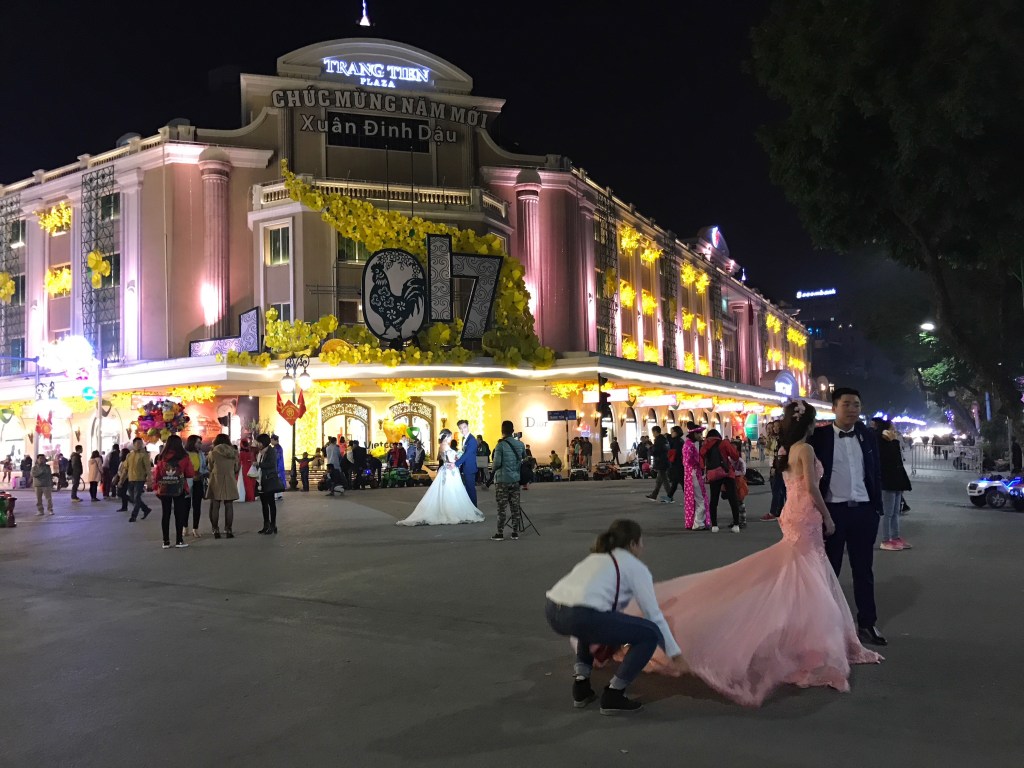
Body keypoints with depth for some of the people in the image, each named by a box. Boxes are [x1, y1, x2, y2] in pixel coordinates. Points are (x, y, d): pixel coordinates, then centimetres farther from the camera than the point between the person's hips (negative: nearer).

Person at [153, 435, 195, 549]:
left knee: (165, 515, 8)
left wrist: (156, 486, 13)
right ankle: (179, 541, 2)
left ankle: (166, 541, 11)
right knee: (179, 515, 2)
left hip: (163, 490, 3)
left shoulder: (162, 458, 1)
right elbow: (191, 474, -5)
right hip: (179, 490, -3)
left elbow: (156, 474, 2)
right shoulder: (184, 457, -6)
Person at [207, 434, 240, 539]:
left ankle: (216, 530, 5)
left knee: (215, 507, 5)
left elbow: (210, 468, 3)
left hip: (216, 483, -2)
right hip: (230, 483, 2)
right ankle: (228, 530, 6)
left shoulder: (213, 453, -6)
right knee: (229, 506, 6)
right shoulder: (234, 453, 2)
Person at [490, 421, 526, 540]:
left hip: (502, 480, -4)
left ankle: (500, 533, 5)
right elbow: (524, 458, 15)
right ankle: (515, 533, 12)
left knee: (501, 508, 2)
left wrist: (494, 470, 5)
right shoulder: (520, 444, 3)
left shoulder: (500, 445, -13)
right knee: (515, 507, 9)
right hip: (516, 480, 4)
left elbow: (497, 463, -15)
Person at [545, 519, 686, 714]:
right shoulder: (635, 567, 14)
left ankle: (581, 686, 30)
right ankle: (613, 696, 10)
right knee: (650, 635, 8)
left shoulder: (596, 557, 33)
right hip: (578, 616, -8)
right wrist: (674, 652, 28)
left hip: (551, 611, 8)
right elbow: (654, 615, 14)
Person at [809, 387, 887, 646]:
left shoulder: (868, 436, 6)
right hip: (832, 510, -3)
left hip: (863, 511, 3)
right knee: (828, 570, 8)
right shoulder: (820, 436, -5)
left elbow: (876, 472, 10)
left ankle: (867, 624, 22)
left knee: (863, 570, 12)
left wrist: (877, 507, 6)